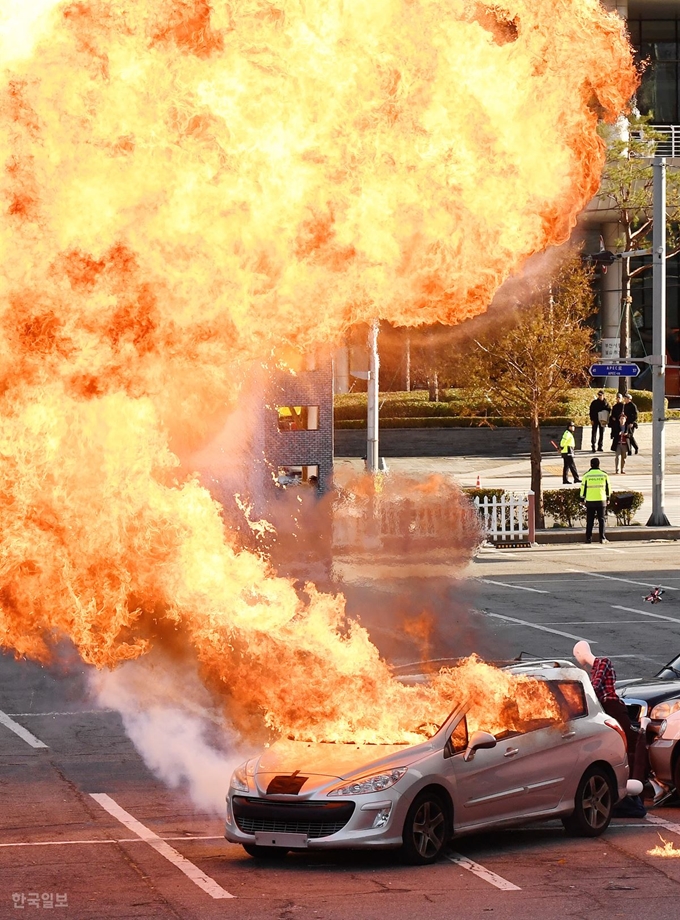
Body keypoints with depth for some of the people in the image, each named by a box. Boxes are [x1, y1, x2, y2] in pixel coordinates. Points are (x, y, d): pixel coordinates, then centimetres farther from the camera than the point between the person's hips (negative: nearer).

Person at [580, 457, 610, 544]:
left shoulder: (586, 475, -4)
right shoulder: (604, 475, 1)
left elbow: (583, 488, 0)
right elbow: (607, 488, 8)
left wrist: (583, 498, 12)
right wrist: (607, 498, 19)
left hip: (590, 501, -1)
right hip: (601, 501, 1)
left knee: (590, 520, 6)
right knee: (601, 520, 6)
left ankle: (588, 538, 4)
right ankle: (602, 538, 3)